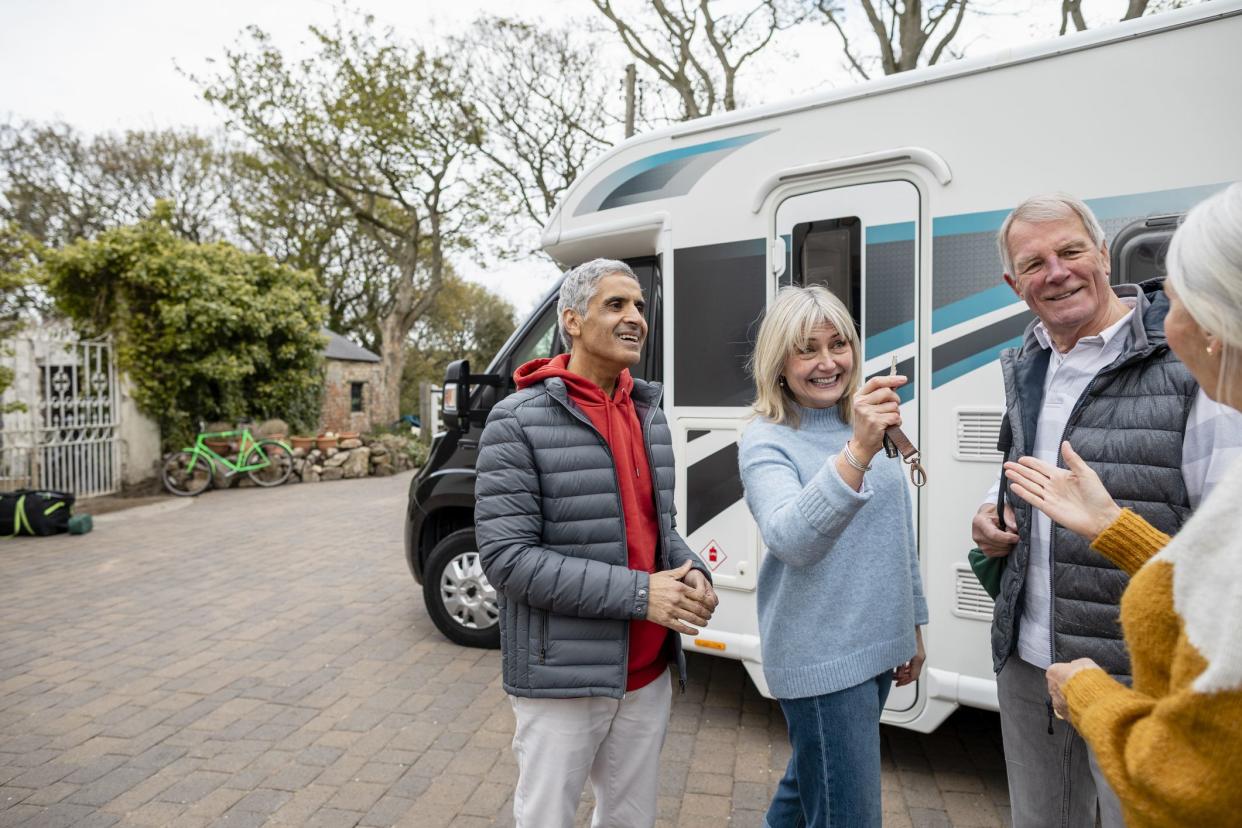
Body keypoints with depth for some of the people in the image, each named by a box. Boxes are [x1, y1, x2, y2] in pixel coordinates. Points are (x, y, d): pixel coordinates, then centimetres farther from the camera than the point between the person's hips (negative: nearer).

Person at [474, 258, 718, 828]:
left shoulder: (649, 415, 7)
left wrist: (691, 572, -6)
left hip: (648, 674, 6)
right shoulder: (518, 421, -13)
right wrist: (637, 593, -21)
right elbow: (506, 558, -19)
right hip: (562, 678, -6)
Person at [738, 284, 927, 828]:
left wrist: (913, 628, 18)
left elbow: (901, 536, 14)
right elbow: (790, 539, -31)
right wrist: (857, 452, -43)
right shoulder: (766, 441, -13)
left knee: (810, 784, 22)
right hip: (819, 658, -6)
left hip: (880, 647, 6)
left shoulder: (873, 425, 6)